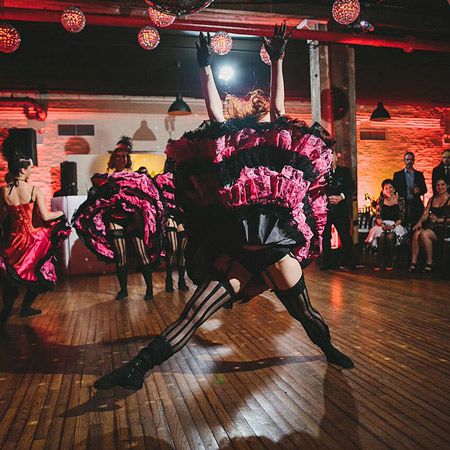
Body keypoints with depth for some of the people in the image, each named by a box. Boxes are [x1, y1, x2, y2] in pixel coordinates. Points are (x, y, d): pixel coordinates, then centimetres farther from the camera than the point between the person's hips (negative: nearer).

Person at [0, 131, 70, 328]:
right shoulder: (34, 190, -16)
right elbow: (46, 217, -17)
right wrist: (60, 213, 2)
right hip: (34, 238, -3)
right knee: (38, 274, 18)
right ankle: (26, 307, 26)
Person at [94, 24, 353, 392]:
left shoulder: (280, 162, 1)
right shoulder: (229, 161, 1)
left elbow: (278, 108, -2)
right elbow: (215, 113, -4)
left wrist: (277, 60, -3)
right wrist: (206, 68, -4)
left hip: (277, 254, 1)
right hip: (235, 257, 0)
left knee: (305, 313, 18)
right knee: (192, 315, -8)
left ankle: (329, 349, 49)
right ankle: (137, 369, -7)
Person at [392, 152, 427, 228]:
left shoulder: (419, 174, 14)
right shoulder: (397, 175, 9)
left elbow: (425, 189, 15)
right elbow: (394, 190, 7)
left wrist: (419, 190, -7)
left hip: (416, 206, 1)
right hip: (402, 205, -1)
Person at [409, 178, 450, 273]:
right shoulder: (432, 199, 22)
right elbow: (425, 213, 12)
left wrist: (438, 220, -13)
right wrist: (420, 221, -6)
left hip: (442, 229, -4)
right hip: (430, 226, 4)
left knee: (424, 234, -34)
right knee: (416, 233, -28)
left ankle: (429, 263, -24)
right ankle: (413, 262, -29)